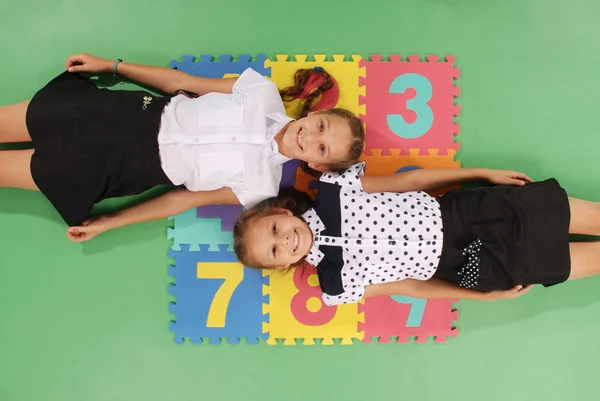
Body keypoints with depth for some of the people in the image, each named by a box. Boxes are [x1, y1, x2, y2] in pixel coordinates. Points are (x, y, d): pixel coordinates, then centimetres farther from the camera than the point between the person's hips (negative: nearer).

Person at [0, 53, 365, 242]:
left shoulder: (261, 185, -12)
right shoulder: (266, 94, -8)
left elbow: (187, 198, -8)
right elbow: (184, 83, 1)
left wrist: (107, 223, -5)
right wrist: (110, 65, 3)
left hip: (128, 167, -2)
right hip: (129, 113, 3)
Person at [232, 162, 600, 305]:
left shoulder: (331, 190, -10)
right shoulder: (336, 286, -9)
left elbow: (407, 180, -2)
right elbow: (409, 287, -2)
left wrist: (483, 173, -1)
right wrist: (487, 294, -1)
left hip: (461, 211, 2)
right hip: (474, 265, -1)